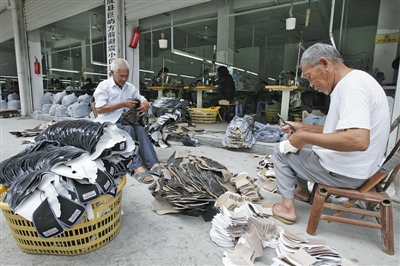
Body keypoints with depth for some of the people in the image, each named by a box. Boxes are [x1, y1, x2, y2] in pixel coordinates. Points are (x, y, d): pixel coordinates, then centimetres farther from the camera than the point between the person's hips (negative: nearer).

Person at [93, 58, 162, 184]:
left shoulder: (130, 87, 17)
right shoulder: (104, 86, 1)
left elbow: (145, 102, 14)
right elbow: (99, 109, -10)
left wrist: (145, 106, -12)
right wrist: (122, 104, -16)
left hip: (127, 120, 4)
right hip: (109, 122, -4)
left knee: (140, 129, -28)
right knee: (128, 129, -34)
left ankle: (153, 164, -39)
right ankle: (136, 167, -44)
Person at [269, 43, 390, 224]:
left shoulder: (352, 86, -22)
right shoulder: (352, 81, 9)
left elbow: (359, 140, -35)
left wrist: (305, 137, -26)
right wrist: (304, 128, 8)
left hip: (345, 173, -10)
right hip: (354, 165, 10)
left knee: (281, 150, 0)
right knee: (299, 144, 23)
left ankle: (288, 208, 7)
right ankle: (302, 190, 32)